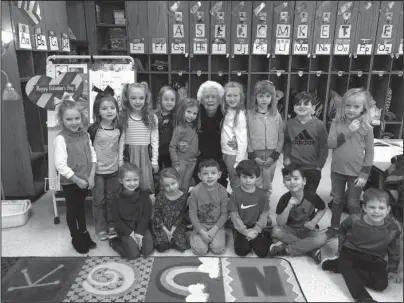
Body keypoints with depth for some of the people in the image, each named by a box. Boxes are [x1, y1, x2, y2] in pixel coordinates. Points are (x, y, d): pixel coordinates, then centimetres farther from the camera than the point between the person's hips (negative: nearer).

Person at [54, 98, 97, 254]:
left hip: (85, 180, 5)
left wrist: (91, 176, -6)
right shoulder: (61, 139, -18)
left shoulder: (85, 134, 0)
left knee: (81, 207, 21)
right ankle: (75, 238, 30)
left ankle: (84, 233, 38)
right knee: (72, 210, 12)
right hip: (70, 182, -5)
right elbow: (60, 165, -22)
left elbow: (93, 155, 2)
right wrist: (77, 180, -18)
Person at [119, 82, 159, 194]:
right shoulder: (123, 118, 0)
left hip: (145, 156, 0)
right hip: (129, 155, 0)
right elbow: (121, 140, 2)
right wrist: (120, 161, 1)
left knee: (146, 187, 0)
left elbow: (154, 141, 2)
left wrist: (155, 161, 1)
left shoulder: (152, 118, -1)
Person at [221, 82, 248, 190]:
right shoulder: (227, 112, 7)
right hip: (226, 153, 8)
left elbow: (243, 141, -19)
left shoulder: (240, 114, -16)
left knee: (237, 185, 5)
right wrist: (224, 153, 3)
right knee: (232, 183, 19)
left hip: (235, 155, -7)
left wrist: (239, 162, -19)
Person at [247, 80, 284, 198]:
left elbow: (281, 137, 2)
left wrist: (274, 155, -6)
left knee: (267, 185, 11)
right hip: (255, 155, -1)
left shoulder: (276, 115, 0)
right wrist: (253, 156, -8)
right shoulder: (250, 115, -4)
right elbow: (246, 137, -3)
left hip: (271, 156, 1)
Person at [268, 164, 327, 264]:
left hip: (307, 230, 0)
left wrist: (314, 222, -13)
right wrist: (288, 207, -34)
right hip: (290, 230, 0)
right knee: (276, 231, -29)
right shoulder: (285, 199, -17)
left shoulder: (312, 197, -18)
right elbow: (280, 223, -20)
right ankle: (311, 249, -20)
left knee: (322, 238, -30)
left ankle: (286, 249, -21)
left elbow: (322, 209, 4)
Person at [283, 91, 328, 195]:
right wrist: (286, 157, -4)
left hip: (312, 169, -2)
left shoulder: (319, 125, -11)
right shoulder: (289, 124, -2)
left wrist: (319, 165, -8)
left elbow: (324, 147, -6)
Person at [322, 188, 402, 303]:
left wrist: (392, 270, 8)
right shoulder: (354, 220, -17)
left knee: (381, 283, -23)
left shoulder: (394, 227, -13)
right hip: (351, 252, -1)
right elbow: (342, 230, 7)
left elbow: (394, 250, 5)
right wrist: (341, 248, 9)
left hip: (374, 260, 2)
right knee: (345, 262, -34)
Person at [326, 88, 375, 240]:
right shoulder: (337, 123, -5)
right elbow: (330, 144, -14)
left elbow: (370, 152, -6)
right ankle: (334, 227, 33)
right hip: (337, 170, 2)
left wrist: (364, 174, -9)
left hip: (356, 173, -2)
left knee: (353, 204, 9)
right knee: (337, 200, 17)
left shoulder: (366, 127, -10)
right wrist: (348, 132, -23)